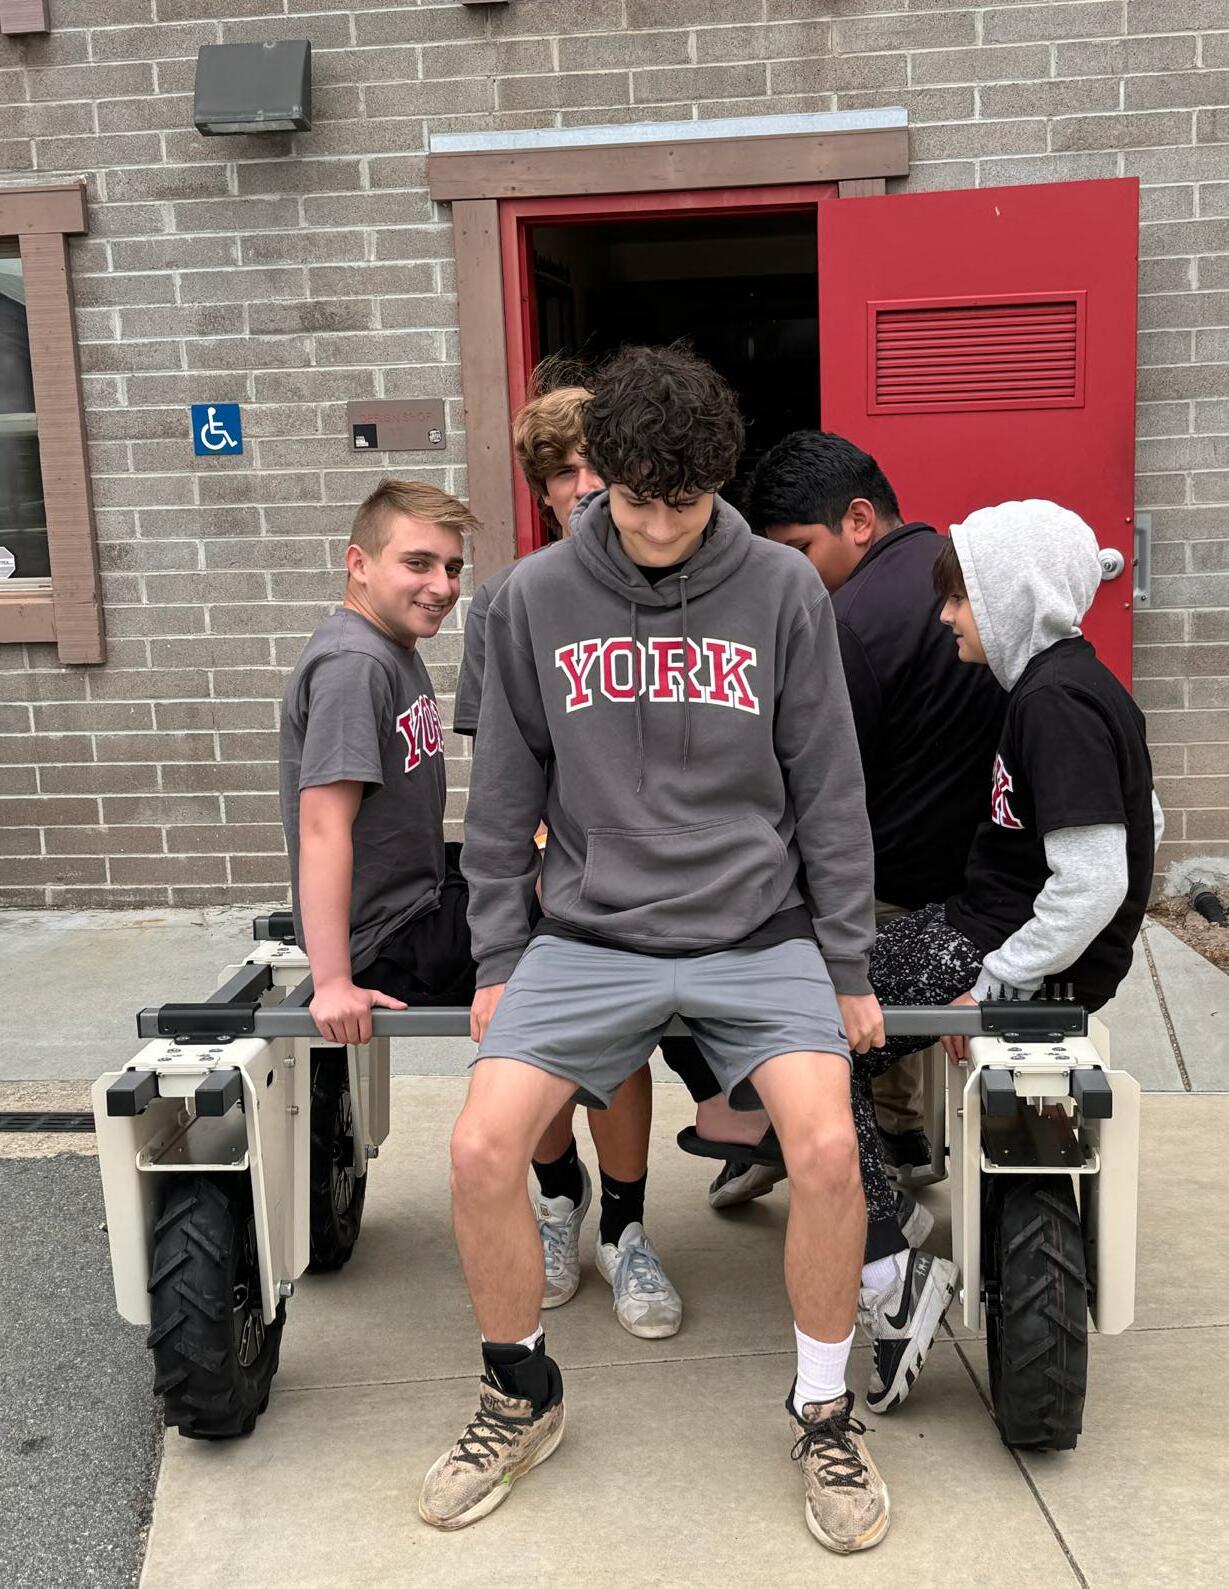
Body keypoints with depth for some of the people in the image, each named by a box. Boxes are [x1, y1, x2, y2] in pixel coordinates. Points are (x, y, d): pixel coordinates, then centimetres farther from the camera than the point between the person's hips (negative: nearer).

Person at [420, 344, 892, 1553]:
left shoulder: (783, 593, -2)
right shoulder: (536, 598, 1)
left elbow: (829, 795, 3)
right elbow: (505, 796, 7)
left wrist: (848, 968, 3)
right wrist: (498, 959, 6)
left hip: (759, 933, -1)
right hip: (591, 933, 1)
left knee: (826, 1146, -22)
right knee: (481, 1149, -16)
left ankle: (824, 1412, 7)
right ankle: (521, 1396, 13)